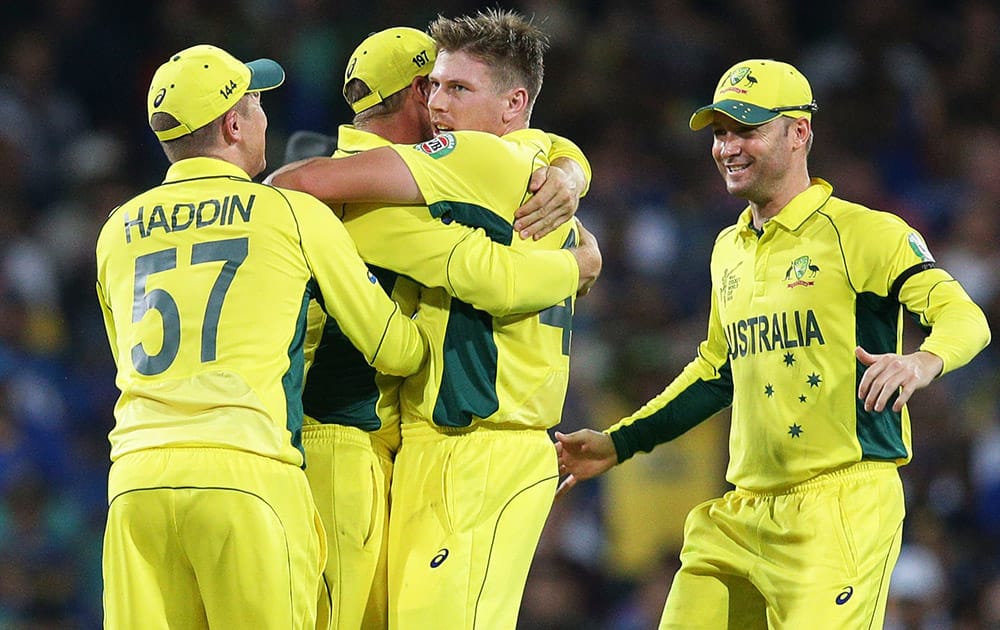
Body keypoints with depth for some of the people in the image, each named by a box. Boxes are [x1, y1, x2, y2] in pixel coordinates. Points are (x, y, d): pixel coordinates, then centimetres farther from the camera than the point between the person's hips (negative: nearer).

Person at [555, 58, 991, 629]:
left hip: (843, 509, -7)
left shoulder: (866, 233, -5)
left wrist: (923, 361, -38)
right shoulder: (729, 250, 18)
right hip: (741, 517, 7)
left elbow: (963, 315, -16)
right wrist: (619, 444, 27)